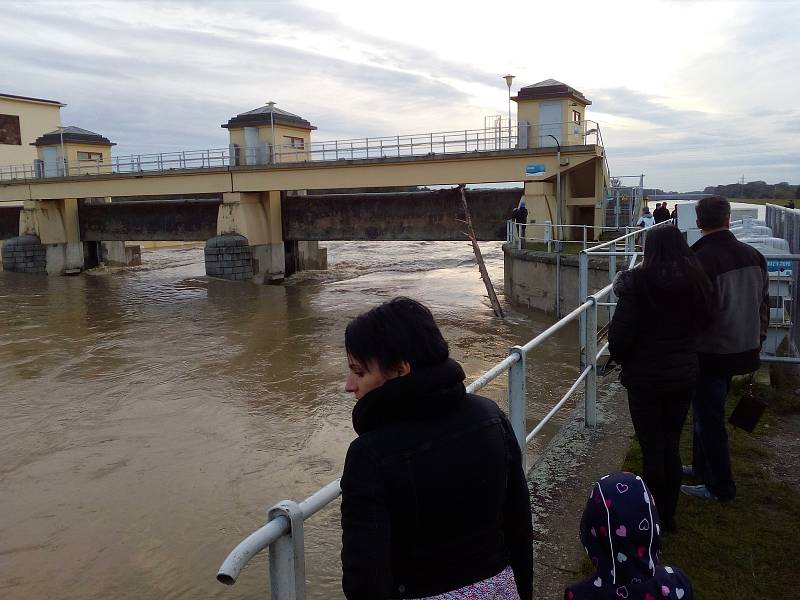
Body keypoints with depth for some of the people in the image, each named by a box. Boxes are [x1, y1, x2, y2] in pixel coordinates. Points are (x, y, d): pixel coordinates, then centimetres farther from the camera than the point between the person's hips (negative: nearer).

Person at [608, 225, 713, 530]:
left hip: (646, 378, -5)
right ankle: (669, 514, 28)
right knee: (672, 445, 16)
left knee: (652, 448, 7)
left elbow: (620, 333, -18)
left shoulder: (638, 281, -18)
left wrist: (620, 357, 1)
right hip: (684, 376, 5)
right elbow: (703, 322, 10)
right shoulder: (697, 281, -2)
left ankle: (654, 518, 18)